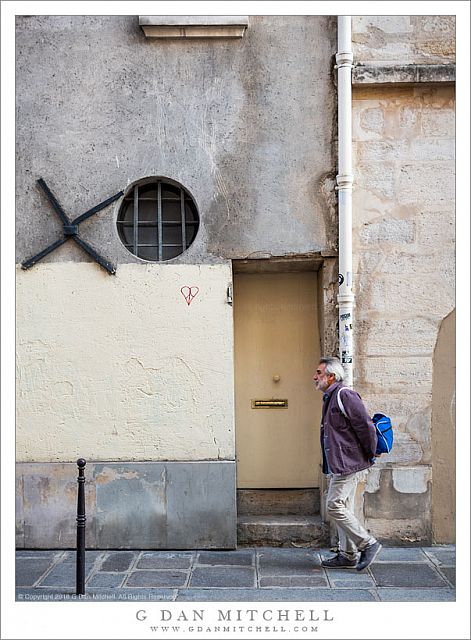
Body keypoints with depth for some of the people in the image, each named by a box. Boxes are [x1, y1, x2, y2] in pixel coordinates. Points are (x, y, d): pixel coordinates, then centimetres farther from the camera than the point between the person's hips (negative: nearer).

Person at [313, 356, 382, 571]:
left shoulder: (345, 395, -16)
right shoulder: (330, 398, 15)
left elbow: (366, 427, -19)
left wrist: (370, 455, -10)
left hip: (349, 464, -10)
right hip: (339, 465, 10)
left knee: (335, 507, -9)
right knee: (343, 509, 13)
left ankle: (368, 544, 3)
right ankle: (348, 555, 22)